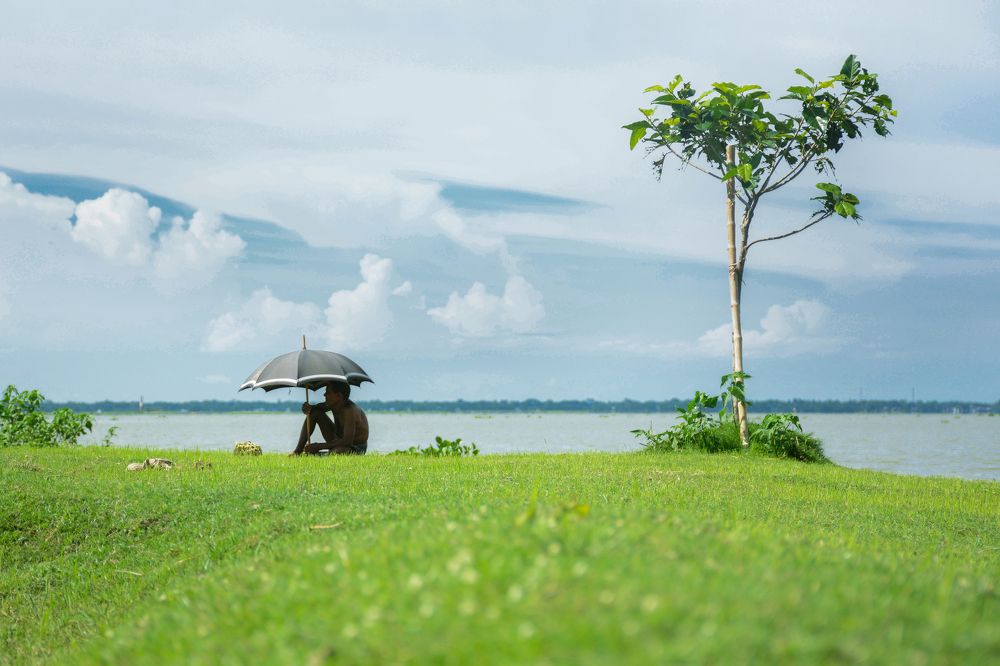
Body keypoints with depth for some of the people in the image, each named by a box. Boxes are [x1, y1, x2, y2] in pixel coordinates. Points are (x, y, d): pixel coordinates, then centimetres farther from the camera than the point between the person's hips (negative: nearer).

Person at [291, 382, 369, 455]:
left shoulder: (349, 411, -32)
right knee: (314, 413, -1)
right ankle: (298, 451, -3)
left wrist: (319, 446, -32)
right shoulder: (333, 404, -7)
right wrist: (308, 408, -19)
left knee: (337, 452, -44)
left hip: (355, 449, -8)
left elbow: (347, 441, -37)